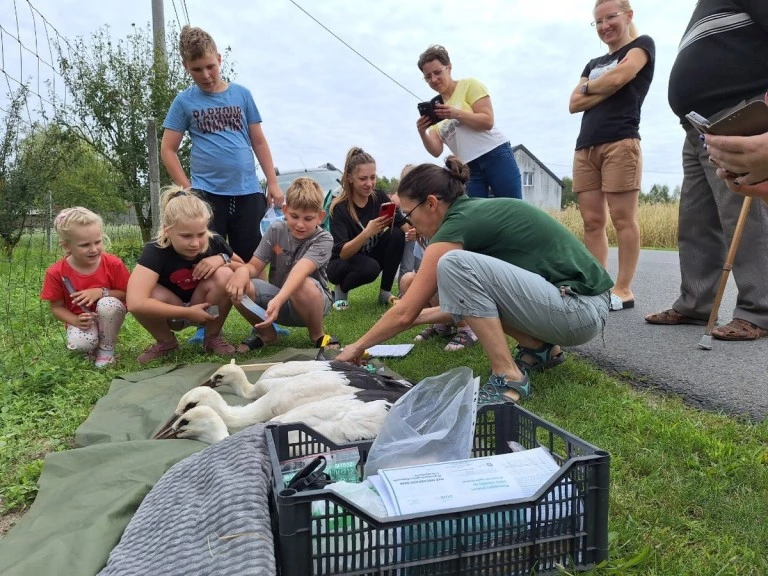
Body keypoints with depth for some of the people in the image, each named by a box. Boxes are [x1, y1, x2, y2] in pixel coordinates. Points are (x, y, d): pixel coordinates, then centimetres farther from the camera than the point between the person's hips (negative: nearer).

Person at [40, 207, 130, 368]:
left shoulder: (113, 264, -17)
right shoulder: (57, 273, -15)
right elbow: (56, 307, -5)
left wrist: (101, 292, -27)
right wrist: (76, 321, -24)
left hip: (109, 316, 1)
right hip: (82, 320, 0)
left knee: (108, 303, -35)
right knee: (80, 344, -34)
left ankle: (107, 348, -10)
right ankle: (93, 347, 7)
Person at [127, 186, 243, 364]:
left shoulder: (214, 243, -18)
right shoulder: (155, 251, -28)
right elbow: (135, 303, -42)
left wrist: (223, 259, -23)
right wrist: (188, 313, -35)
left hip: (206, 310, 2)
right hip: (169, 314, -1)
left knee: (224, 275, -28)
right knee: (148, 295, -34)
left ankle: (213, 337, -2)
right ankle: (166, 342, 0)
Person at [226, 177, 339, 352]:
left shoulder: (323, 239, -18)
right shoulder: (276, 230, -6)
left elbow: (301, 270, -36)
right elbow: (255, 267, -8)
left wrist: (278, 300, -53)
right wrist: (242, 270, -34)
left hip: (313, 301, -3)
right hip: (276, 300, 4)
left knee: (304, 286, -39)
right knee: (239, 288, -25)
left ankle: (318, 335, -8)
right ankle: (266, 333, 4)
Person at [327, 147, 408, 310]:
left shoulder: (379, 197, -10)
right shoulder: (339, 208, -22)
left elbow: (404, 226, -15)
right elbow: (342, 253, -29)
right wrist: (367, 233, -45)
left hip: (372, 256, 5)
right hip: (342, 264, -5)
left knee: (396, 235, -21)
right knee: (370, 267, -36)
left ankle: (385, 292, -8)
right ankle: (341, 289, -3)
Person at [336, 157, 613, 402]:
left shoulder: (457, 224, -14)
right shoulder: (478, 211, 11)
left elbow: (404, 313, -9)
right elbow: (470, 296, 20)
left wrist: (357, 347, 5)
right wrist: (420, 316, 22)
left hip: (582, 309, -9)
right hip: (584, 304, 9)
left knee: (455, 264, -23)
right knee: (467, 295, 14)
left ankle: (509, 378, -13)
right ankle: (540, 349, 13)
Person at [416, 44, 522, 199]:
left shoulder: (469, 85, 0)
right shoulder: (434, 107, 12)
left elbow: (488, 121, -11)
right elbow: (436, 151, 2)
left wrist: (456, 114, -25)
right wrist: (422, 133, -19)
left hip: (496, 156, -4)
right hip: (468, 169, 4)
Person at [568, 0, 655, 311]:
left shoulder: (642, 45, 11)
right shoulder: (593, 64, 27)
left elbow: (617, 77, -9)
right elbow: (574, 104, 12)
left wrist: (588, 87, 9)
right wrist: (606, 90, -1)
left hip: (620, 143, -6)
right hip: (585, 147, 7)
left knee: (622, 218, -8)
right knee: (592, 221, 1)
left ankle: (624, 290, -6)